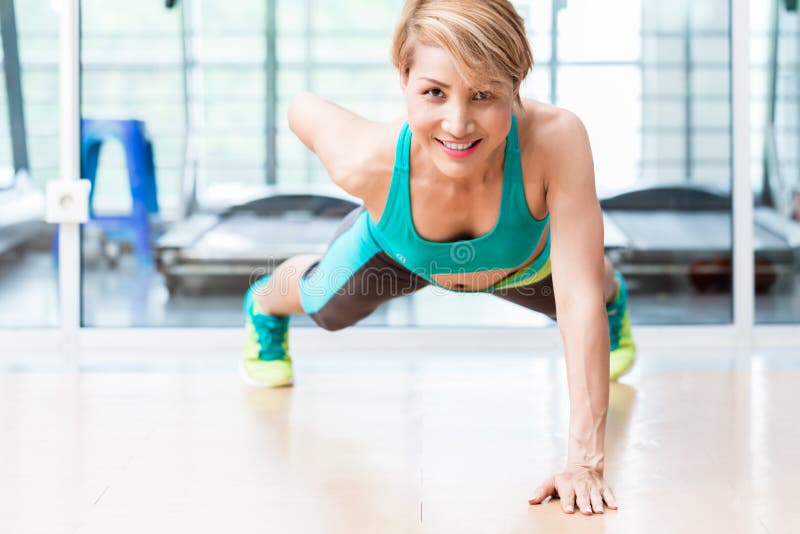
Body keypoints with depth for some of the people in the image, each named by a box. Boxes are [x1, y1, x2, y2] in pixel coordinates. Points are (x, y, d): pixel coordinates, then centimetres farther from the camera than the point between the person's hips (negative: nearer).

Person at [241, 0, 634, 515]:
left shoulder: (556, 139, -49)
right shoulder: (368, 160, -45)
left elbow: (579, 299, -46)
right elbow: (303, 106, -22)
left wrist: (585, 461, -48)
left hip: (524, 264, 1)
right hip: (400, 254, 0)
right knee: (326, 307, 30)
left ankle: (615, 303, 71)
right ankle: (264, 306, 67)